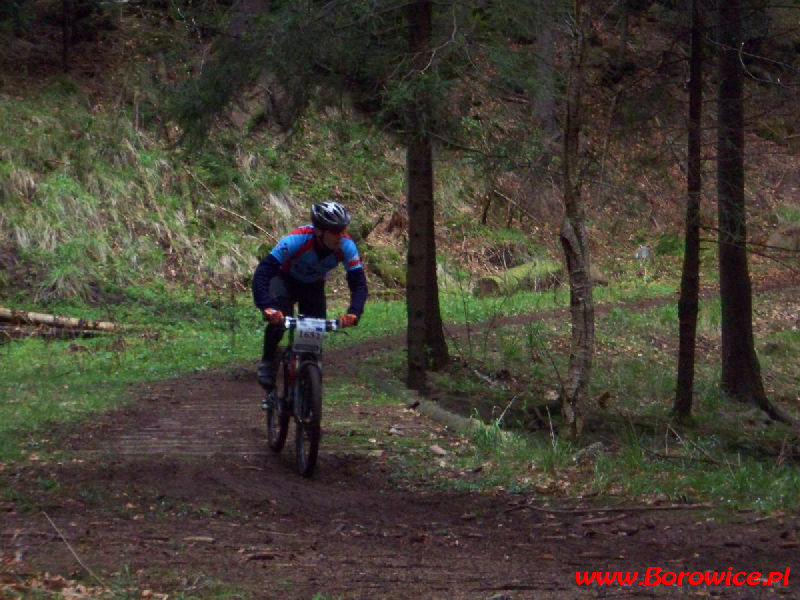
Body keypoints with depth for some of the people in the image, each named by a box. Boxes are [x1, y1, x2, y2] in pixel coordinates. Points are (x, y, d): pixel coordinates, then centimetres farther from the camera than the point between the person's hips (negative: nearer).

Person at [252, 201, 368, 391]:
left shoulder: (346, 246, -29)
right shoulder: (297, 239, -39)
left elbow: (359, 284, -27)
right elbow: (263, 272, -43)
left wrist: (353, 312, -47)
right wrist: (265, 307, -56)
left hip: (314, 286, 4)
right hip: (286, 280, -3)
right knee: (277, 317, -29)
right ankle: (268, 362, -7)